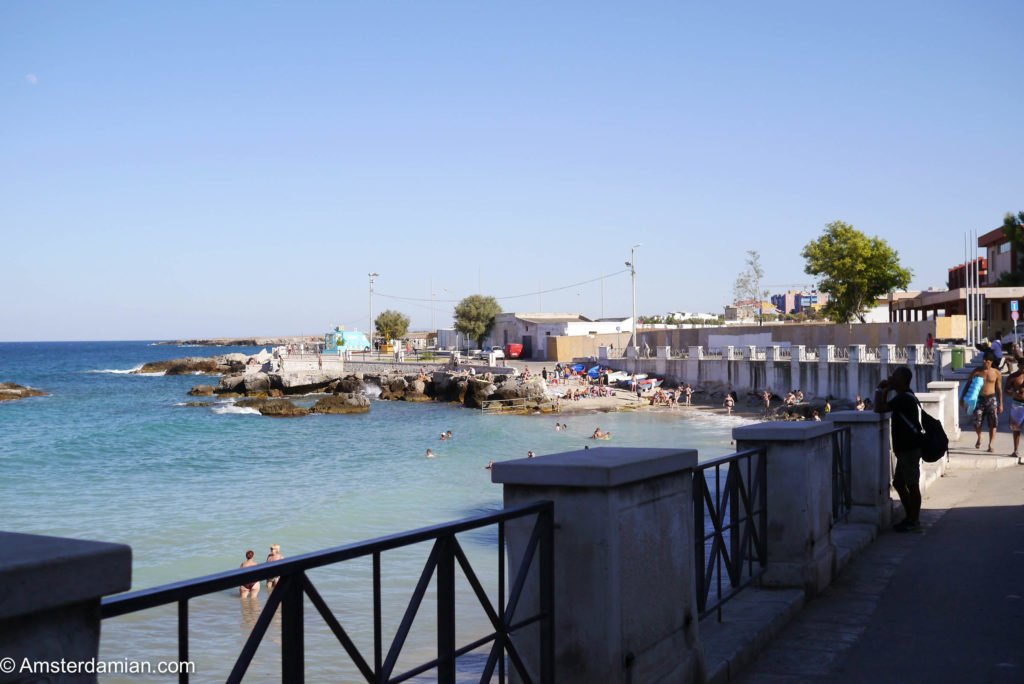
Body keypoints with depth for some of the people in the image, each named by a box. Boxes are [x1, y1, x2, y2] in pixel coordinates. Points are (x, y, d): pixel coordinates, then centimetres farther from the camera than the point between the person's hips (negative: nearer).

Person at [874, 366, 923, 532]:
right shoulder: (905, 396, 14)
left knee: (912, 485, -1)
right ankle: (910, 518, 24)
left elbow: (879, 409, -23)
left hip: (910, 449, -11)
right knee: (899, 483, 16)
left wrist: (880, 390, -12)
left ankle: (914, 522, 8)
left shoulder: (904, 398, -19)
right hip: (905, 448, 11)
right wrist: (885, 391, 11)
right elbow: (884, 408, 20)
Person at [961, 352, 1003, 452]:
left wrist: (1000, 404, 2)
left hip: (991, 399, 0)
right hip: (979, 399, 0)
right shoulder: (977, 371, -1)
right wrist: (962, 397, 0)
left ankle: (990, 445, 6)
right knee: (977, 423, -1)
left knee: (992, 423, -3)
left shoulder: (997, 373, -2)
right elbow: (968, 384, 5)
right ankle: (979, 438, 30)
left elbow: (999, 389, 3)